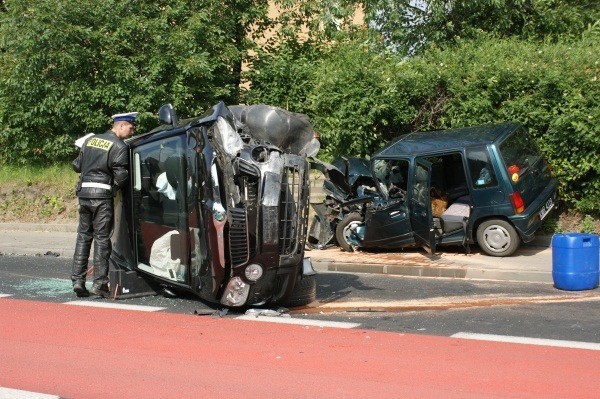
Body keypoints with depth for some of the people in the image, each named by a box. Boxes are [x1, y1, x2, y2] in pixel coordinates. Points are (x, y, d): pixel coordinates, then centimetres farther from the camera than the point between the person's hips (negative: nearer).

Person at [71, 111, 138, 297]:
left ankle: (78, 280, 11)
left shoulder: (90, 140, 14)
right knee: (102, 238, 0)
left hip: (83, 192, 6)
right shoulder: (119, 146, -6)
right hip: (102, 194, -6)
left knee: (83, 235, 13)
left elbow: (76, 165, 18)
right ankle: (99, 283, 1)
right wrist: (114, 187, 4)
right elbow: (120, 176, -14)